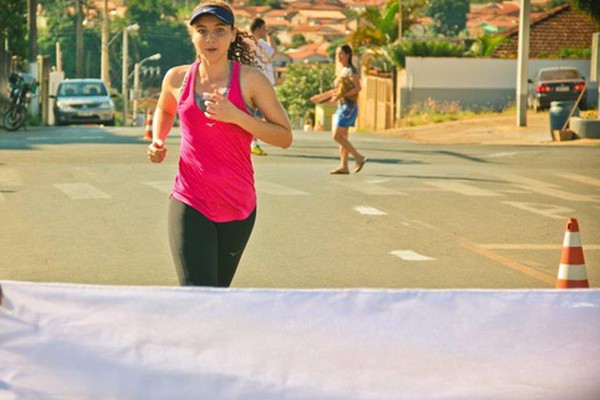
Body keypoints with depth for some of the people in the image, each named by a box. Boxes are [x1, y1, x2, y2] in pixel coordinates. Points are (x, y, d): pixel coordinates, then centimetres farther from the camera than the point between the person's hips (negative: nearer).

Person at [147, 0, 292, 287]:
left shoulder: (250, 80, -5)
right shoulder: (177, 78, 3)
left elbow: (284, 137, -8)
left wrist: (236, 116, -19)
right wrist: (158, 142, 7)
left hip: (239, 207, 0)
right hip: (190, 206, 0)